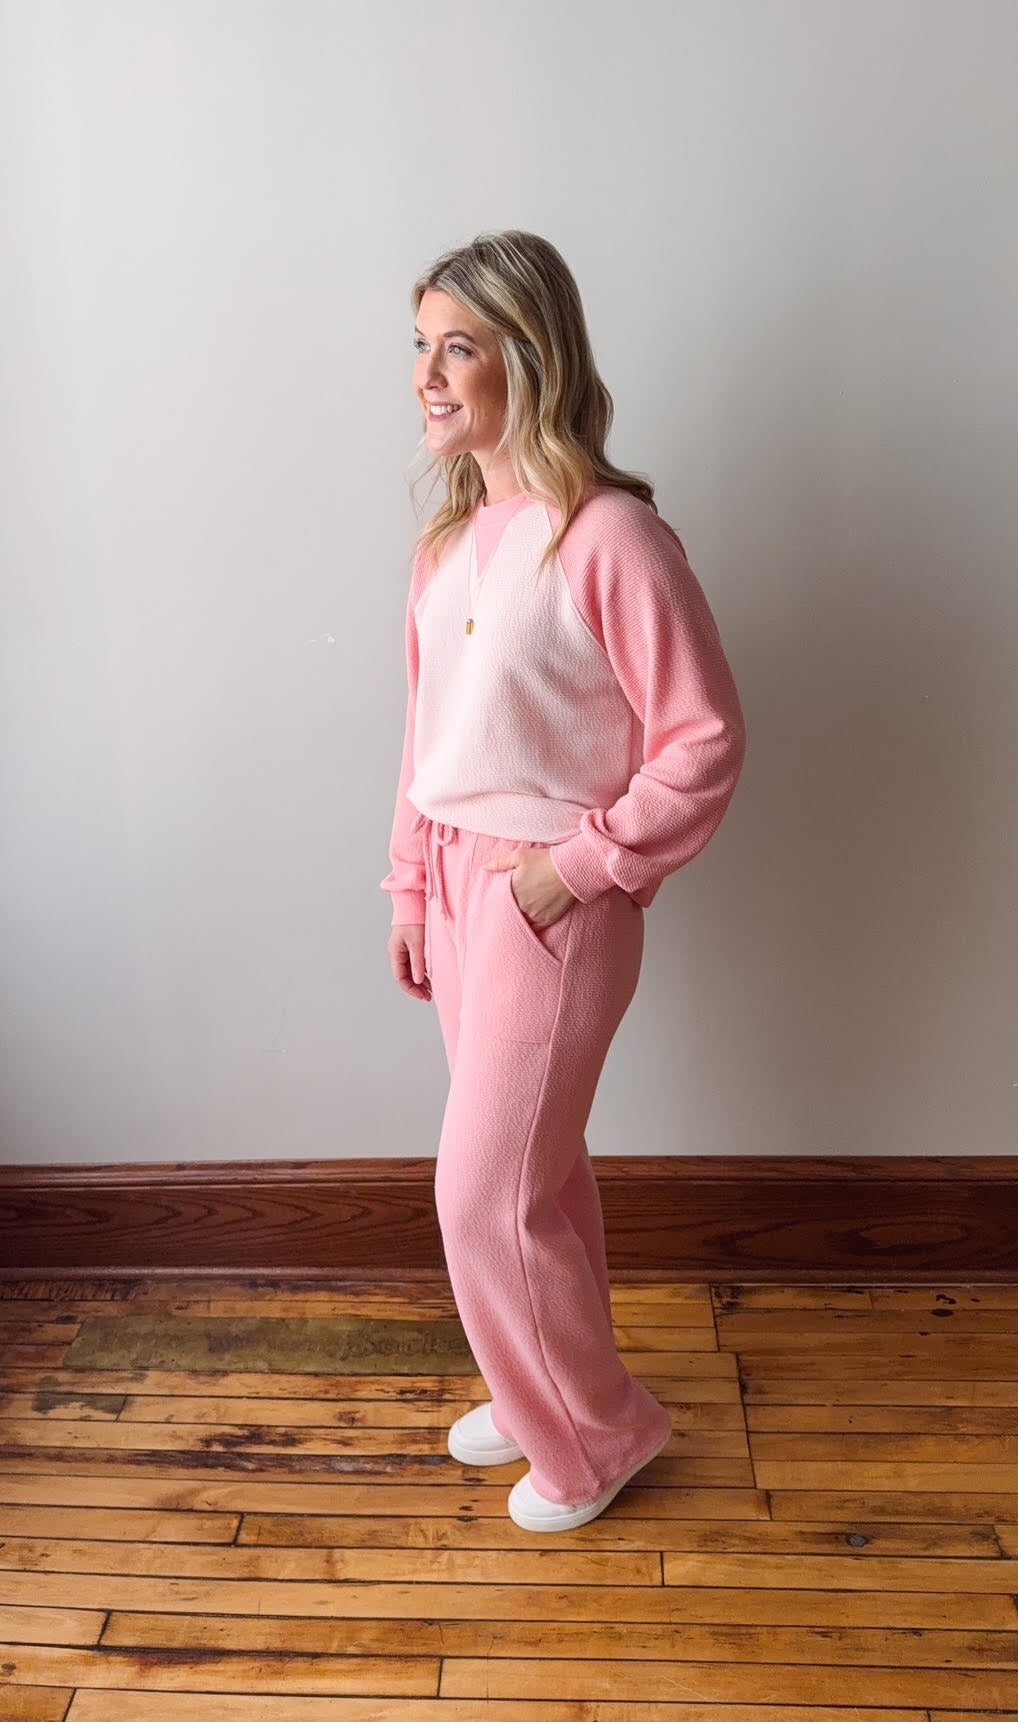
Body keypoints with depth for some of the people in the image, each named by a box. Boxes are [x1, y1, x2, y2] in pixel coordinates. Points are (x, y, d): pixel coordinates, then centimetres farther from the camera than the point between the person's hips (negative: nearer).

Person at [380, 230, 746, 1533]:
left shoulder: (609, 537, -18)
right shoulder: (451, 535, 7)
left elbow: (706, 740, -15)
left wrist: (582, 862, -16)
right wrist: (410, 888, 13)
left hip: (552, 901, -7)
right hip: (457, 884, 7)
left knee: (486, 1192, 1)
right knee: (530, 1166, 20)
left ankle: (597, 1433, 26)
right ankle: (547, 1390, 41)